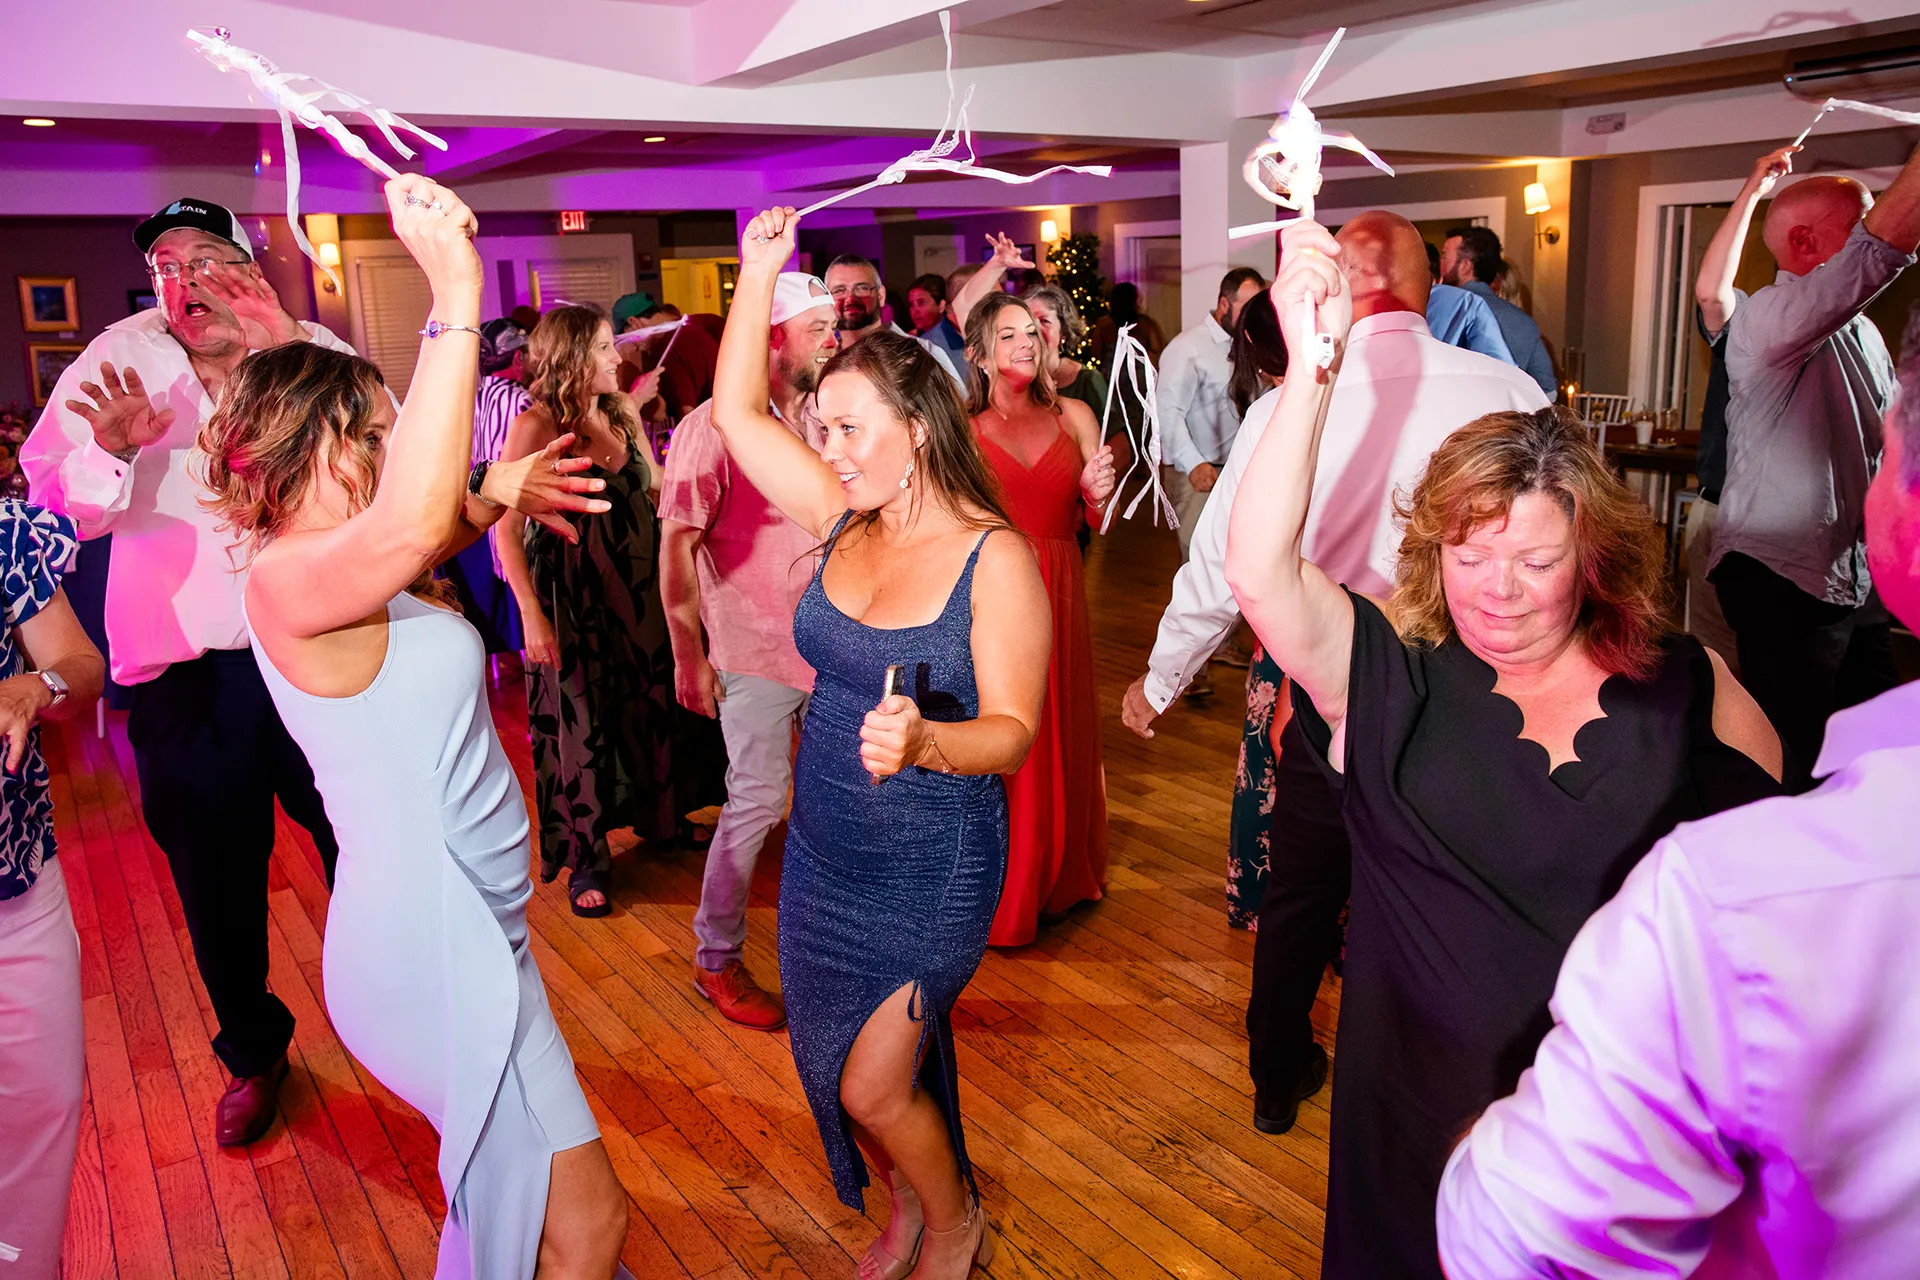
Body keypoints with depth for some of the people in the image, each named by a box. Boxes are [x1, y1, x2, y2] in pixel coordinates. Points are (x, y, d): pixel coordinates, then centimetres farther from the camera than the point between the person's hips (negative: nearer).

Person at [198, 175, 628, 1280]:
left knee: (511, 1182, 26)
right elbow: (413, 525, -44)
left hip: (461, 929, 10)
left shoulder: (339, 572, 8)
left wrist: (493, 494, 9)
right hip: (435, 950, -10)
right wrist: (458, 298, -41)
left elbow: (423, 538, 30)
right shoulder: (287, 579, -22)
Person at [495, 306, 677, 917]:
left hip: (637, 587, 5)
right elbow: (507, 528, -16)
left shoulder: (624, 416, 5)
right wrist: (531, 615, -19)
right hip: (567, 595, -5)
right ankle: (584, 859, 21)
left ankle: (657, 818, 35)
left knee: (648, 704, 14)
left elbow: (657, 496, 11)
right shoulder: (534, 426, -13)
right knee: (579, 719, 5)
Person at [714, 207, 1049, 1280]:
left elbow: (1014, 731, -19)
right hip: (825, 856, 6)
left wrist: (925, 741, -38)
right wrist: (761, 271, -5)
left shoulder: (995, 559, -19)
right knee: (835, 1066, 18)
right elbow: (737, 410, 0)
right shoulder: (846, 518, -2)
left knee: (870, 1083, 2)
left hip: (932, 869, -6)